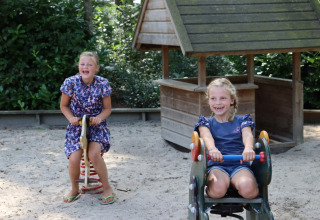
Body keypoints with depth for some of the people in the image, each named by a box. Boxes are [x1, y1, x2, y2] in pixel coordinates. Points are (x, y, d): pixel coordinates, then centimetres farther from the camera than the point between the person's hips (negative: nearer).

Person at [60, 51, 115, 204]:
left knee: (94, 154, -28)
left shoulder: (102, 84, -10)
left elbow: (107, 108, 1)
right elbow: (63, 105, 5)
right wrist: (71, 117, -14)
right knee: (74, 159, -20)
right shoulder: (71, 82, -10)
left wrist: (99, 117, -20)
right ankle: (74, 190, 11)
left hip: (96, 125, -1)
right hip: (76, 125, 1)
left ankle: (107, 188, -6)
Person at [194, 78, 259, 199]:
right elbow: (206, 136, -10)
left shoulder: (241, 121, 14)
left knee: (248, 188, -33)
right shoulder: (206, 123, 13)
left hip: (239, 164, 1)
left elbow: (247, 135, -7)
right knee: (218, 189, -35)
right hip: (216, 165, -1)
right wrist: (212, 149, -37)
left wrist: (248, 148, -34)